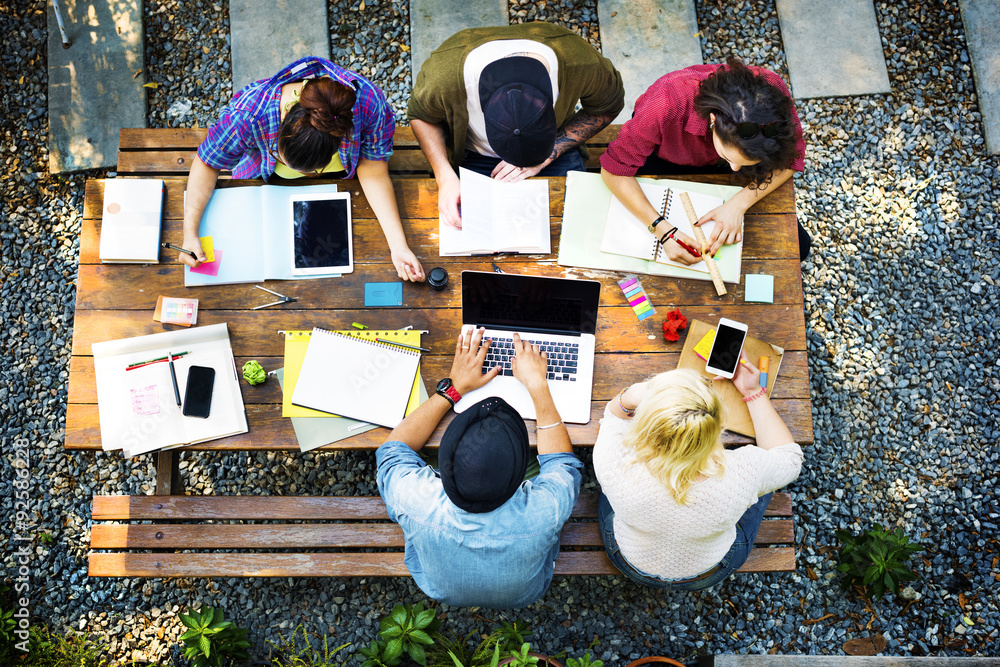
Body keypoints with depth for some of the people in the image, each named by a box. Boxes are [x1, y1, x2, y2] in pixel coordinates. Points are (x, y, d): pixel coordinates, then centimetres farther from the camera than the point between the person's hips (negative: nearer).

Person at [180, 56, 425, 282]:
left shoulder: (369, 104, -43)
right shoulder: (247, 115, -42)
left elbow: (374, 174, -31)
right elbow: (207, 165, -25)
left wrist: (399, 247, -37)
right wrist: (190, 233, -33)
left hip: (341, 175, 0)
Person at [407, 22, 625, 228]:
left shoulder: (580, 62, -35)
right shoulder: (445, 71, -37)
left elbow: (608, 107, -12)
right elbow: (421, 115, -12)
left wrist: (547, 156, -23)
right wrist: (445, 177, -28)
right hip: (476, 158, -1)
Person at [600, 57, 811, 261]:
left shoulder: (772, 89, -36)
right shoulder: (667, 102, -43)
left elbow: (789, 160, -20)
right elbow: (614, 170, -33)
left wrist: (738, 203, -35)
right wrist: (663, 230, -43)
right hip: (663, 158, -2)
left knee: (797, 246, -5)